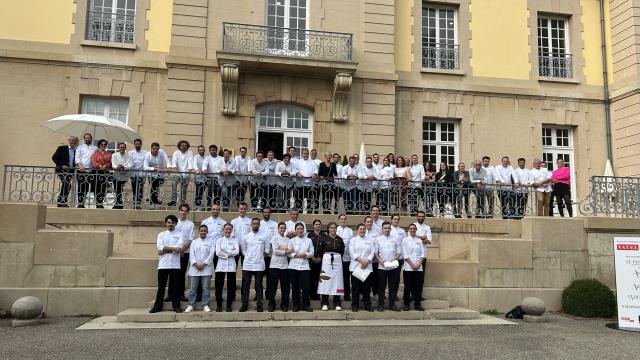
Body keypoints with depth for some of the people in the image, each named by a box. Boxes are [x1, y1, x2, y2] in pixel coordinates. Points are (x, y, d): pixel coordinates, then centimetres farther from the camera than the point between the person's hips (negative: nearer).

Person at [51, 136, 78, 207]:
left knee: (65, 186, 6)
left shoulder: (76, 151, 12)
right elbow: (54, 157, -2)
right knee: (67, 184, -20)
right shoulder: (62, 148, 2)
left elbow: (76, 161, 18)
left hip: (70, 171, 5)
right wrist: (61, 165, -12)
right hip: (62, 170, -5)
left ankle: (60, 202, 16)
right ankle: (63, 201, -14)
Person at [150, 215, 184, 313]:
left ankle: (176, 306, 11)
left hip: (175, 265, -1)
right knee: (161, 286, 7)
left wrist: (165, 249, -12)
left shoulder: (179, 235, 5)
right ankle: (157, 306, 14)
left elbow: (179, 248, -11)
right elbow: (160, 248, -6)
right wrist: (173, 248, -12)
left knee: (175, 286, 3)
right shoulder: (161, 235, 10)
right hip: (163, 264, 1)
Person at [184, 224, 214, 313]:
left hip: (206, 268, -1)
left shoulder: (210, 242, 8)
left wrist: (203, 264, -11)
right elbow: (191, 254, 3)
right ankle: (191, 305, 8)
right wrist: (196, 264, -11)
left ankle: (205, 305, 5)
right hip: (194, 268, 1)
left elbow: (211, 254, -2)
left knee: (206, 288, -1)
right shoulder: (194, 242, 13)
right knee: (193, 288, 1)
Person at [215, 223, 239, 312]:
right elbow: (217, 253, -5)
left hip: (231, 265, 0)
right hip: (221, 265, 0)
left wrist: (226, 252, -9)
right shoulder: (219, 240, 9)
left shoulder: (234, 240, 10)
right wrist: (228, 255, -8)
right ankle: (219, 305, 11)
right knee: (219, 286, 0)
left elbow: (237, 251, -5)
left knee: (231, 286, 2)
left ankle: (229, 305, 12)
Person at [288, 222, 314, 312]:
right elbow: (288, 253, 1)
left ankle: (306, 305, 8)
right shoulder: (292, 240, 6)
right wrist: (296, 255, -13)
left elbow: (312, 253, 6)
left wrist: (305, 254, -12)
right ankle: (296, 305, 14)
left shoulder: (308, 240, 9)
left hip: (304, 266, 0)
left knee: (305, 287, -4)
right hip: (294, 266, 0)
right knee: (295, 287, 3)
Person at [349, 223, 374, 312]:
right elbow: (352, 252, -4)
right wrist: (361, 260, -15)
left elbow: (372, 252, 6)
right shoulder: (353, 240, 7)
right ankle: (355, 305, 8)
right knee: (355, 287, 1)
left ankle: (367, 305, 11)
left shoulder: (369, 240, 14)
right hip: (355, 267, -2)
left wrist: (367, 261, -10)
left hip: (367, 267, 2)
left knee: (367, 287, 3)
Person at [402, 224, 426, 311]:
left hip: (419, 267, 3)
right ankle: (406, 304, 8)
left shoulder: (420, 241, 11)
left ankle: (418, 304, 12)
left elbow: (423, 253, 6)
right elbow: (405, 254, -4)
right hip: (408, 267, -2)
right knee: (408, 286, 0)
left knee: (418, 286, 3)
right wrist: (412, 264, -11)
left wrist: (418, 264, -7)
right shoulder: (405, 240, 3)